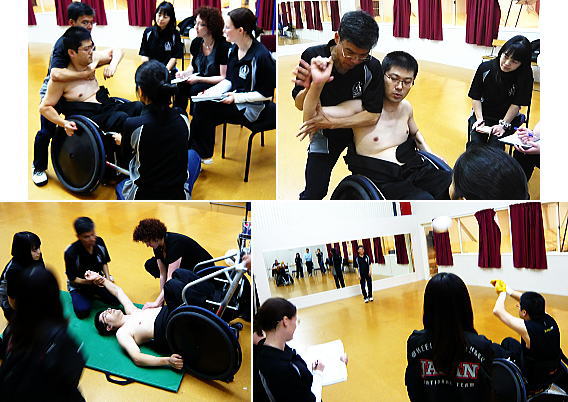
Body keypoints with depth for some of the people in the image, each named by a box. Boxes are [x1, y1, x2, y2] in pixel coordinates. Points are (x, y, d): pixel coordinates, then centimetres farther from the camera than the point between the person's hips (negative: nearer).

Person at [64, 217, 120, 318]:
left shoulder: (99, 242, -16)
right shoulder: (71, 253, -28)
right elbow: (73, 278, -19)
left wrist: (108, 278, -12)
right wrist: (89, 282, -37)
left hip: (99, 279, 3)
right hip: (79, 284, -3)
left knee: (117, 300, -18)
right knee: (83, 312, -25)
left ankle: (94, 295, 8)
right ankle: (89, 297, 8)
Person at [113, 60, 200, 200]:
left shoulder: (133, 125, -22)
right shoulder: (182, 119, -12)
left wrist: (121, 140, 32)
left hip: (143, 199, 0)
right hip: (179, 198, 0)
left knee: (120, 187, 39)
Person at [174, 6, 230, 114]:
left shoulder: (223, 46, -18)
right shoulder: (196, 43, 2)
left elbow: (223, 77, -17)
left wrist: (198, 79, -21)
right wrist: (184, 73, -6)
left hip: (215, 85, -6)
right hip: (198, 81, 6)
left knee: (196, 90, -30)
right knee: (179, 87, -21)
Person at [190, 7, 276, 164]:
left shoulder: (261, 56, -20)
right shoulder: (233, 50, 4)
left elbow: (266, 93, -18)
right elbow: (229, 80, 12)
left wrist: (237, 97, -22)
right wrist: (212, 91, -6)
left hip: (253, 108, -8)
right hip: (234, 97, 8)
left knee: (205, 110, -20)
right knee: (200, 105, -14)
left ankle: (202, 154, -1)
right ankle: (199, 151, -3)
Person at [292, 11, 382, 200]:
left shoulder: (372, 67, -23)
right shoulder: (313, 56, -22)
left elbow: (372, 115, -20)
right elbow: (299, 105, -16)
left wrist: (331, 123, -29)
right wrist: (309, 89, -39)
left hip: (359, 128, 1)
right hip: (324, 134, -1)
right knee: (314, 192, -3)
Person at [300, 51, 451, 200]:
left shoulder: (406, 107, 13)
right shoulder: (361, 107, -6)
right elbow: (311, 116, -18)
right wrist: (317, 83, -36)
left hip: (414, 170, 7)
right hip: (381, 180, -6)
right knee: (424, 200, -33)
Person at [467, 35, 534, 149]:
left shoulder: (525, 76, -14)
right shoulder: (485, 68, -10)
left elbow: (516, 104, -11)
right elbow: (476, 97, -5)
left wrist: (503, 124, -19)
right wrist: (480, 119, -14)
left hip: (508, 118, -1)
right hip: (483, 114, 1)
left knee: (495, 146, -24)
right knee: (475, 143, -22)